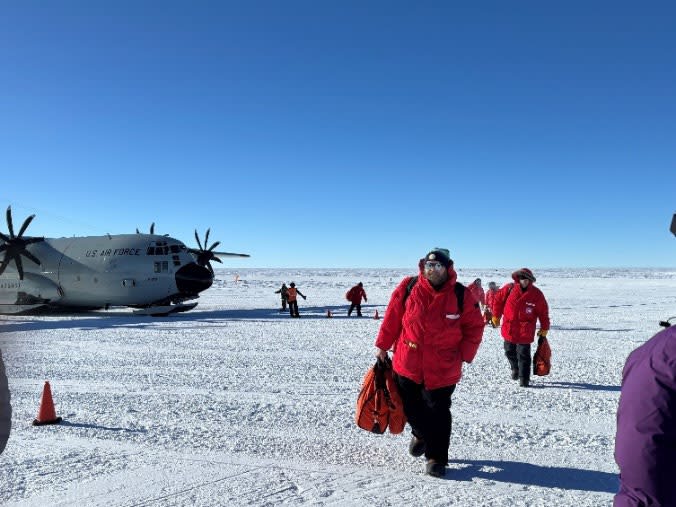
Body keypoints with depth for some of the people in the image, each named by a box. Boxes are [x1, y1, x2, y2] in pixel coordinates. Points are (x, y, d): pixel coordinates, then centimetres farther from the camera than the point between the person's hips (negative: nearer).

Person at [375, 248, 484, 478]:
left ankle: (436, 457, 22)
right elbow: (392, 317, 2)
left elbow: (475, 327, 1)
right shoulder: (408, 287, -6)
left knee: (438, 413, 5)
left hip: (442, 370, -2)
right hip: (407, 363, 2)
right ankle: (421, 434, 48)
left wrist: (463, 355, -6)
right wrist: (383, 345, 5)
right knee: (411, 407, 18)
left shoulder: (461, 295, -8)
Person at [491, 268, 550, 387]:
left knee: (523, 355, -4)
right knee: (509, 352, 15)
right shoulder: (509, 289, -6)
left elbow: (543, 312, 2)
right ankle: (515, 368, 42)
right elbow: (498, 300, 8)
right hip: (509, 328, 2)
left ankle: (524, 379, 5)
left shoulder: (536, 294, -6)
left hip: (525, 331, -2)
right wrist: (496, 316, 11)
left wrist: (544, 328, 4)